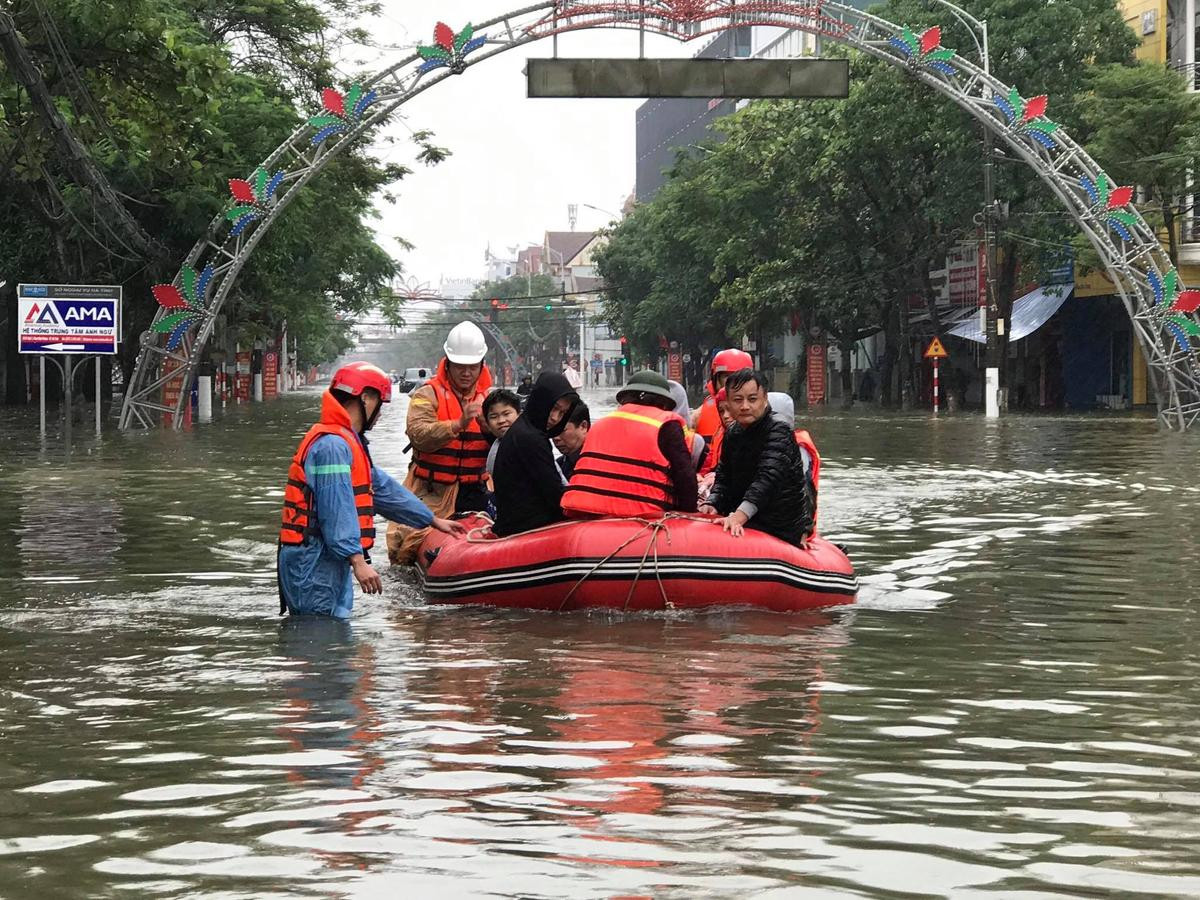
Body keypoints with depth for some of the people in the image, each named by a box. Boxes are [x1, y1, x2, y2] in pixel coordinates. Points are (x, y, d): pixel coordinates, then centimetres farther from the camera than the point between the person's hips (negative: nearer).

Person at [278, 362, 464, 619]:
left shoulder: (347, 442, 21)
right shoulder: (332, 445, -16)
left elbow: (382, 488, 29)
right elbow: (336, 510, -23)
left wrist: (433, 521, 34)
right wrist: (358, 561, -28)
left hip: (329, 561, 11)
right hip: (314, 563, -11)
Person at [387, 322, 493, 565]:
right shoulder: (428, 394, -4)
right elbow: (419, 434, -22)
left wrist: (488, 425, -22)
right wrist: (459, 424, -33)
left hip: (473, 491, 4)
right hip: (431, 492, -4)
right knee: (408, 539, -7)